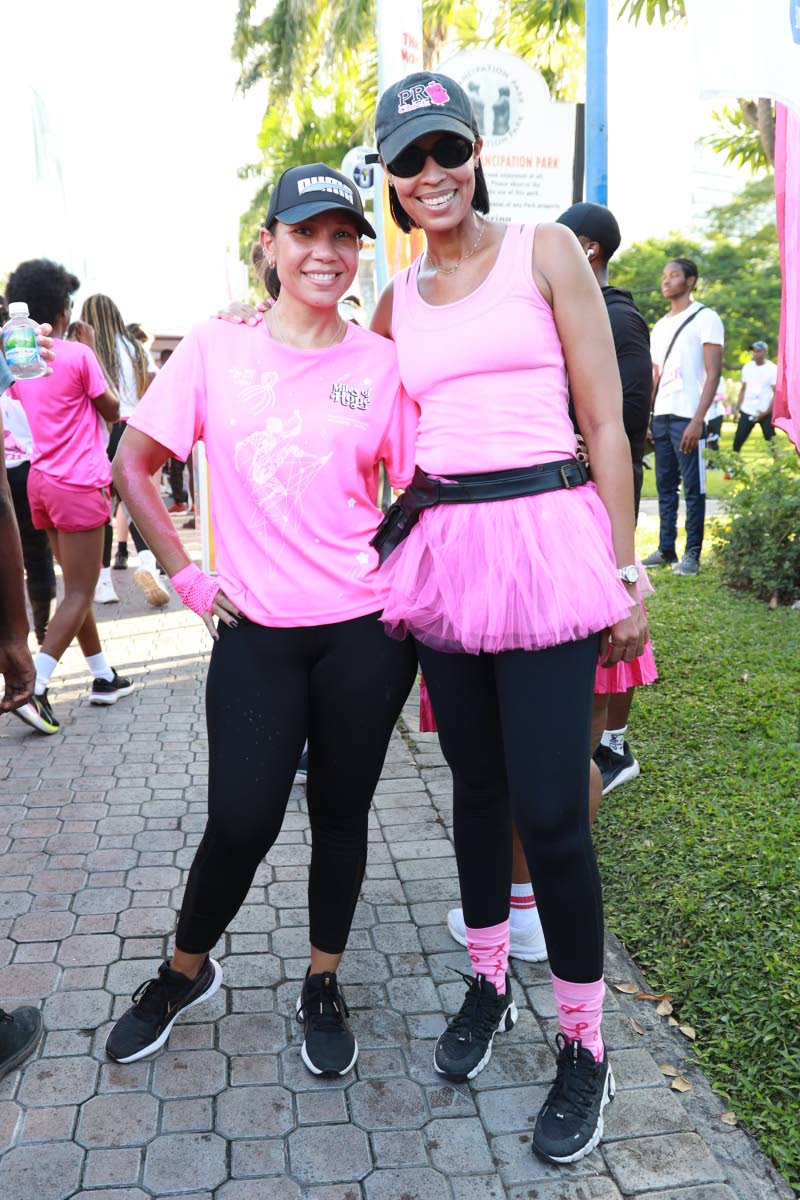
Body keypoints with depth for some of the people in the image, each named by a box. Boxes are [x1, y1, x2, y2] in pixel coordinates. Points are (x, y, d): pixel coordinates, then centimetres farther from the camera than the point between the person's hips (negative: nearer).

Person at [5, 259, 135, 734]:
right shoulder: (79, 355, -11)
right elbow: (112, 411, -1)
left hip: (42, 480, 7)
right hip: (79, 483, -7)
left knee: (77, 585, 16)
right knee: (80, 592, -3)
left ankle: (103, 676, 23)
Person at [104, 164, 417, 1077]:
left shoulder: (381, 365, 0)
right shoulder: (216, 349, 0)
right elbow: (133, 464, 5)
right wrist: (186, 577, 0)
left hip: (364, 632, 1)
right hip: (254, 632, 0)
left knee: (341, 814, 11)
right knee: (241, 824, 0)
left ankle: (323, 985, 34)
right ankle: (185, 970, 31)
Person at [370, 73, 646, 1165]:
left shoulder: (546, 253, 2)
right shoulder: (396, 299, 14)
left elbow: (604, 422, -2)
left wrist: (625, 571, -6)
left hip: (545, 540, -4)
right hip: (441, 551, 5)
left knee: (549, 811, -6)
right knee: (476, 784, 14)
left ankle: (584, 1044, 16)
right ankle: (488, 984, 35)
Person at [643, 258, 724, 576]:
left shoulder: (705, 318, -1)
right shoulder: (660, 326, 19)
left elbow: (713, 373, -8)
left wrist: (698, 420, -18)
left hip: (688, 416, -7)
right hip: (661, 416, 7)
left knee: (693, 487, -3)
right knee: (665, 486, 9)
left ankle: (692, 554, 2)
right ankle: (666, 550, 15)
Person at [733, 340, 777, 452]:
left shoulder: (773, 369, -7)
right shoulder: (747, 367, 7)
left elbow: (777, 393, -9)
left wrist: (767, 412, -17)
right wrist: (737, 408, 8)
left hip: (765, 413, -4)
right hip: (747, 411, 4)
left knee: (771, 441, -4)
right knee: (738, 440, 2)